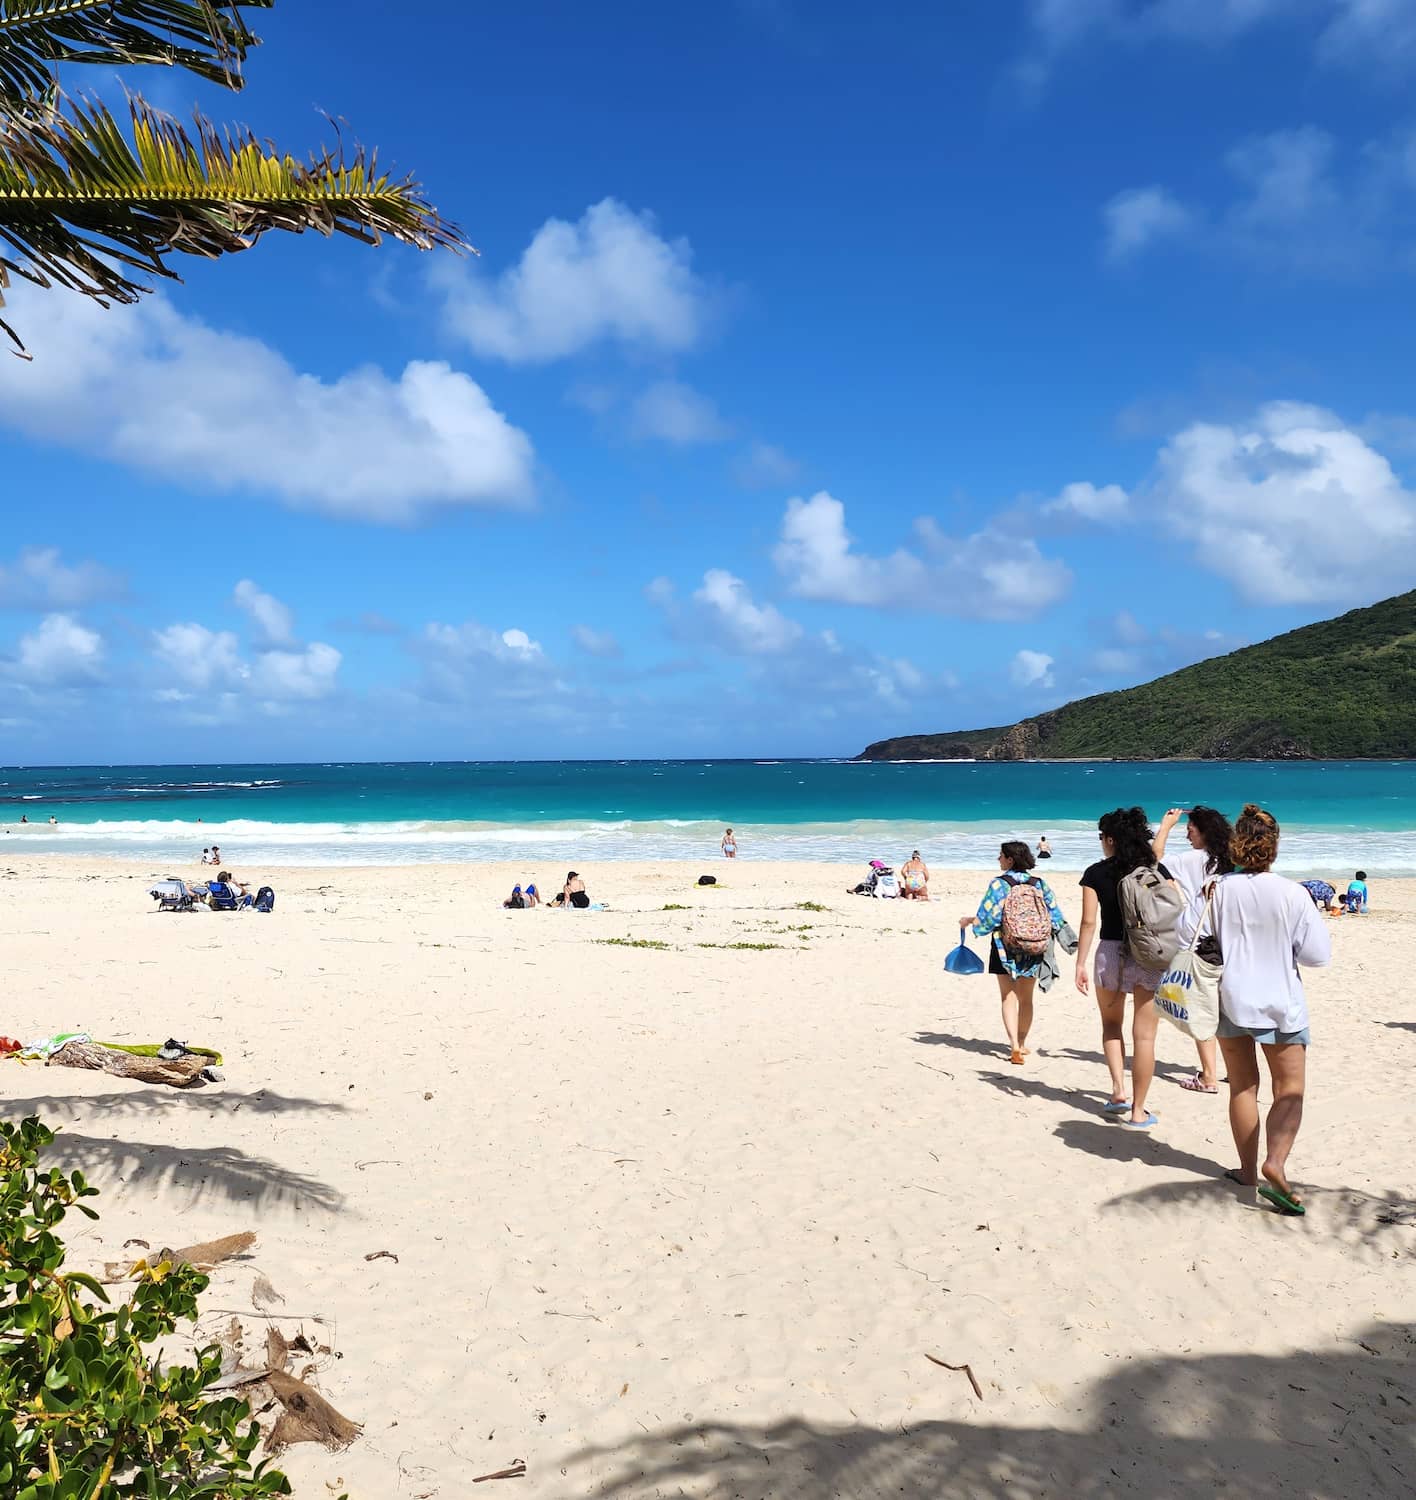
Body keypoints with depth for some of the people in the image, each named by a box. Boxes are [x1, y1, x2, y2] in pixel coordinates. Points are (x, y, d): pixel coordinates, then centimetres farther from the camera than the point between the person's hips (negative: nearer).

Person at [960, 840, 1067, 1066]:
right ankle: (1022, 1043, 24)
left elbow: (986, 917, -12)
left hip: (1005, 946, -3)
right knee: (1026, 998, 16)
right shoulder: (1039, 883, -1)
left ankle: (1014, 1045, -11)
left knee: (1008, 997, 3)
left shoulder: (998, 883, -11)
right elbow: (1053, 914, 5)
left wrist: (968, 920, 6)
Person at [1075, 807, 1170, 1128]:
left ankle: (1118, 1089, 10)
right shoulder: (1158, 870, 3)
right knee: (1144, 1035, 5)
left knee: (1111, 1024, 23)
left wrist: (1080, 963, -2)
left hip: (1111, 952, -1)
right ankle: (1138, 1111, 9)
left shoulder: (1096, 873, -2)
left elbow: (1089, 921, -6)